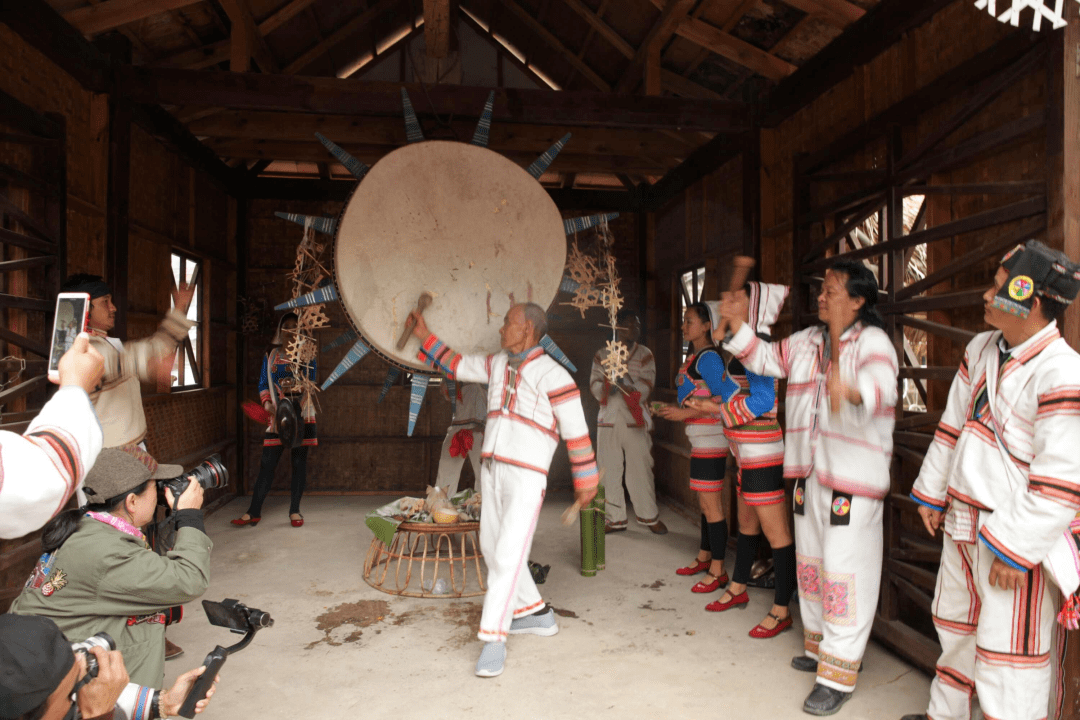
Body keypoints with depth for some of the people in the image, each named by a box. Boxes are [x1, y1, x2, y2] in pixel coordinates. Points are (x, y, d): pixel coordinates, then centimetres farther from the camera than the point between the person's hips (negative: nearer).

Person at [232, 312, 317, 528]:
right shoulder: (270, 354, 10)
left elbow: (312, 380, 0)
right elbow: (263, 383, 9)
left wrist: (297, 385, -20)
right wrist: (267, 403, -8)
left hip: (301, 413, -1)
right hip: (277, 414, 1)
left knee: (299, 461, 3)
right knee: (267, 462, 0)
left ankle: (294, 510, 11)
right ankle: (254, 512, 7)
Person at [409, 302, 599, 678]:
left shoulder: (552, 375, -11)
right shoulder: (498, 364, 10)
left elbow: (577, 433, -7)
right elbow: (457, 365, 26)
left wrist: (585, 482, -3)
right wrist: (425, 336, 24)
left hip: (527, 477, -8)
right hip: (492, 471, 8)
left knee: (508, 555, -12)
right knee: (493, 549, 14)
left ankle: (493, 640, -2)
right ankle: (537, 616, 30)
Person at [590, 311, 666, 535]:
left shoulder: (644, 355, 6)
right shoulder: (602, 355, 11)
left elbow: (645, 387, -4)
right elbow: (594, 384, 4)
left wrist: (624, 382, -21)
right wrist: (607, 388, -18)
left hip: (635, 419, -2)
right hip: (608, 418, 2)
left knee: (640, 468, -2)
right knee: (608, 470, 4)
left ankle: (649, 516, 14)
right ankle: (615, 517, 16)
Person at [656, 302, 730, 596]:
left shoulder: (708, 358, -14)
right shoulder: (695, 357, 15)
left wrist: (684, 413, -20)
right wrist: (672, 409, 10)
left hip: (710, 441, -10)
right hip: (699, 440, 10)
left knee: (711, 505, -4)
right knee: (704, 502, 18)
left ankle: (717, 572, 5)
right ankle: (704, 558, 31)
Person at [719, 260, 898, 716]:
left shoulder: (872, 341, -12)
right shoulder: (807, 342, 10)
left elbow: (881, 381, -31)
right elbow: (764, 359, 18)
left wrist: (852, 390, -53)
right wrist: (739, 324, 6)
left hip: (854, 477, -8)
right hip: (810, 472, 8)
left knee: (845, 570, -4)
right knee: (810, 561, 18)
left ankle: (839, 674, 8)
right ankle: (820, 646, 37)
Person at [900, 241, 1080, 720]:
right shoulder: (982, 349, 4)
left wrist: (1017, 550, -19)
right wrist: (932, 493, 15)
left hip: (1015, 536, -8)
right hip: (962, 521, 9)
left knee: (1007, 654, 1)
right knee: (954, 627, 24)